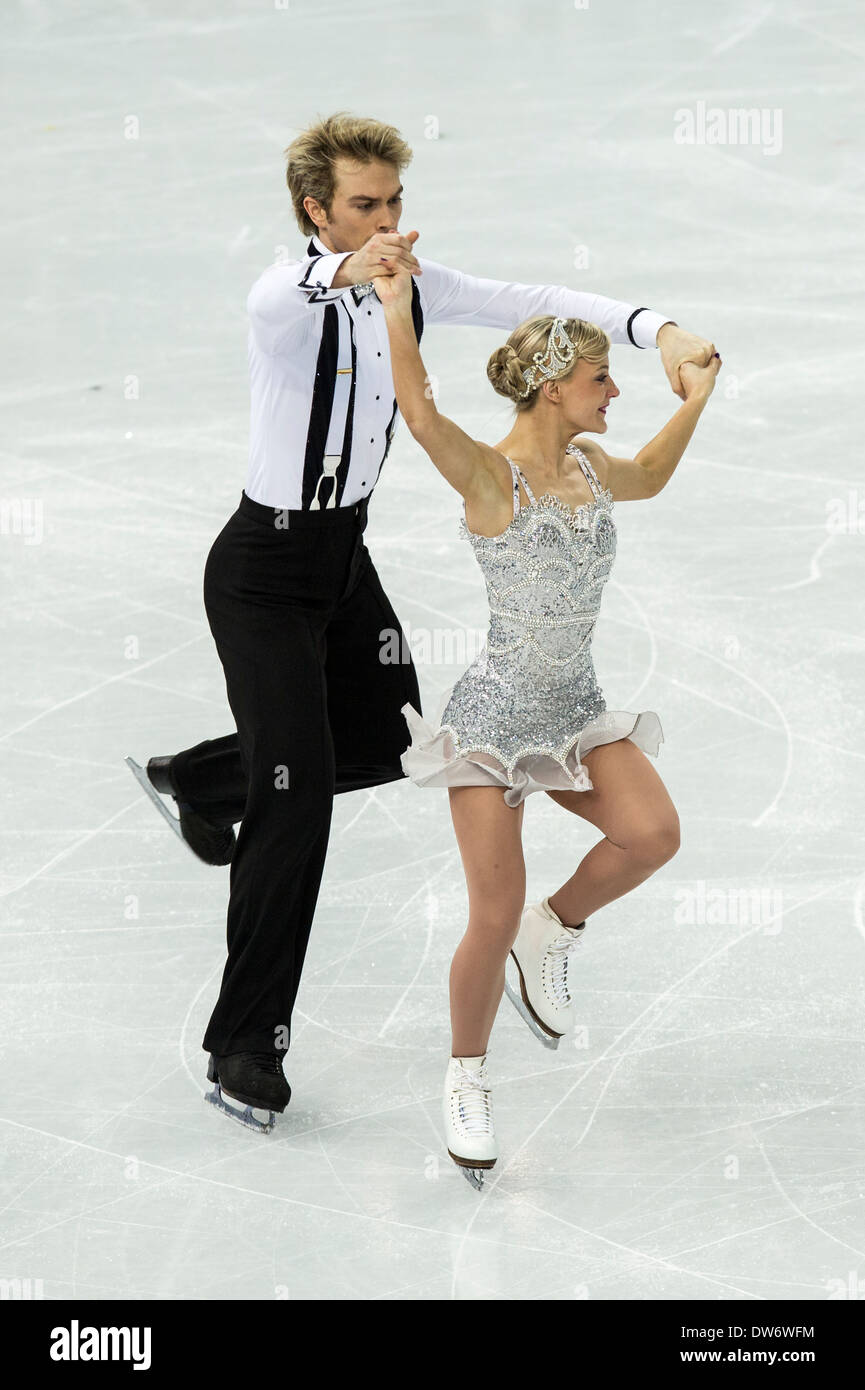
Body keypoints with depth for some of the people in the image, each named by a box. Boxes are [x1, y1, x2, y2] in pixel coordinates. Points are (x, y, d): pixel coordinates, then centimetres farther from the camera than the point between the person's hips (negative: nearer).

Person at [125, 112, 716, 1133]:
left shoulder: (407, 286, -3)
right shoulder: (290, 294, -24)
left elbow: (533, 303, -8)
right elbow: (276, 305, -50)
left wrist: (656, 329, -24)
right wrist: (345, 274, -73)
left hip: (343, 552, 8)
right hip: (265, 570, -8)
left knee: (383, 743, 22)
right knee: (299, 795, -11)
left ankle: (192, 781, 47)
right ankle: (243, 1047, 0)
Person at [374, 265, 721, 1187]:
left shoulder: (590, 468, 8)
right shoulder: (489, 476, -15)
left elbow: (650, 477, 32)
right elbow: (420, 415, -35)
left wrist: (695, 400, 34)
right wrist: (396, 309, -30)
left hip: (577, 712, 6)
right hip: (497, 714, -6)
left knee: (652, 834, -22)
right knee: (494, 920, -6)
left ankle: (553, 933, 8)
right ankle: (467, 1082, 19)